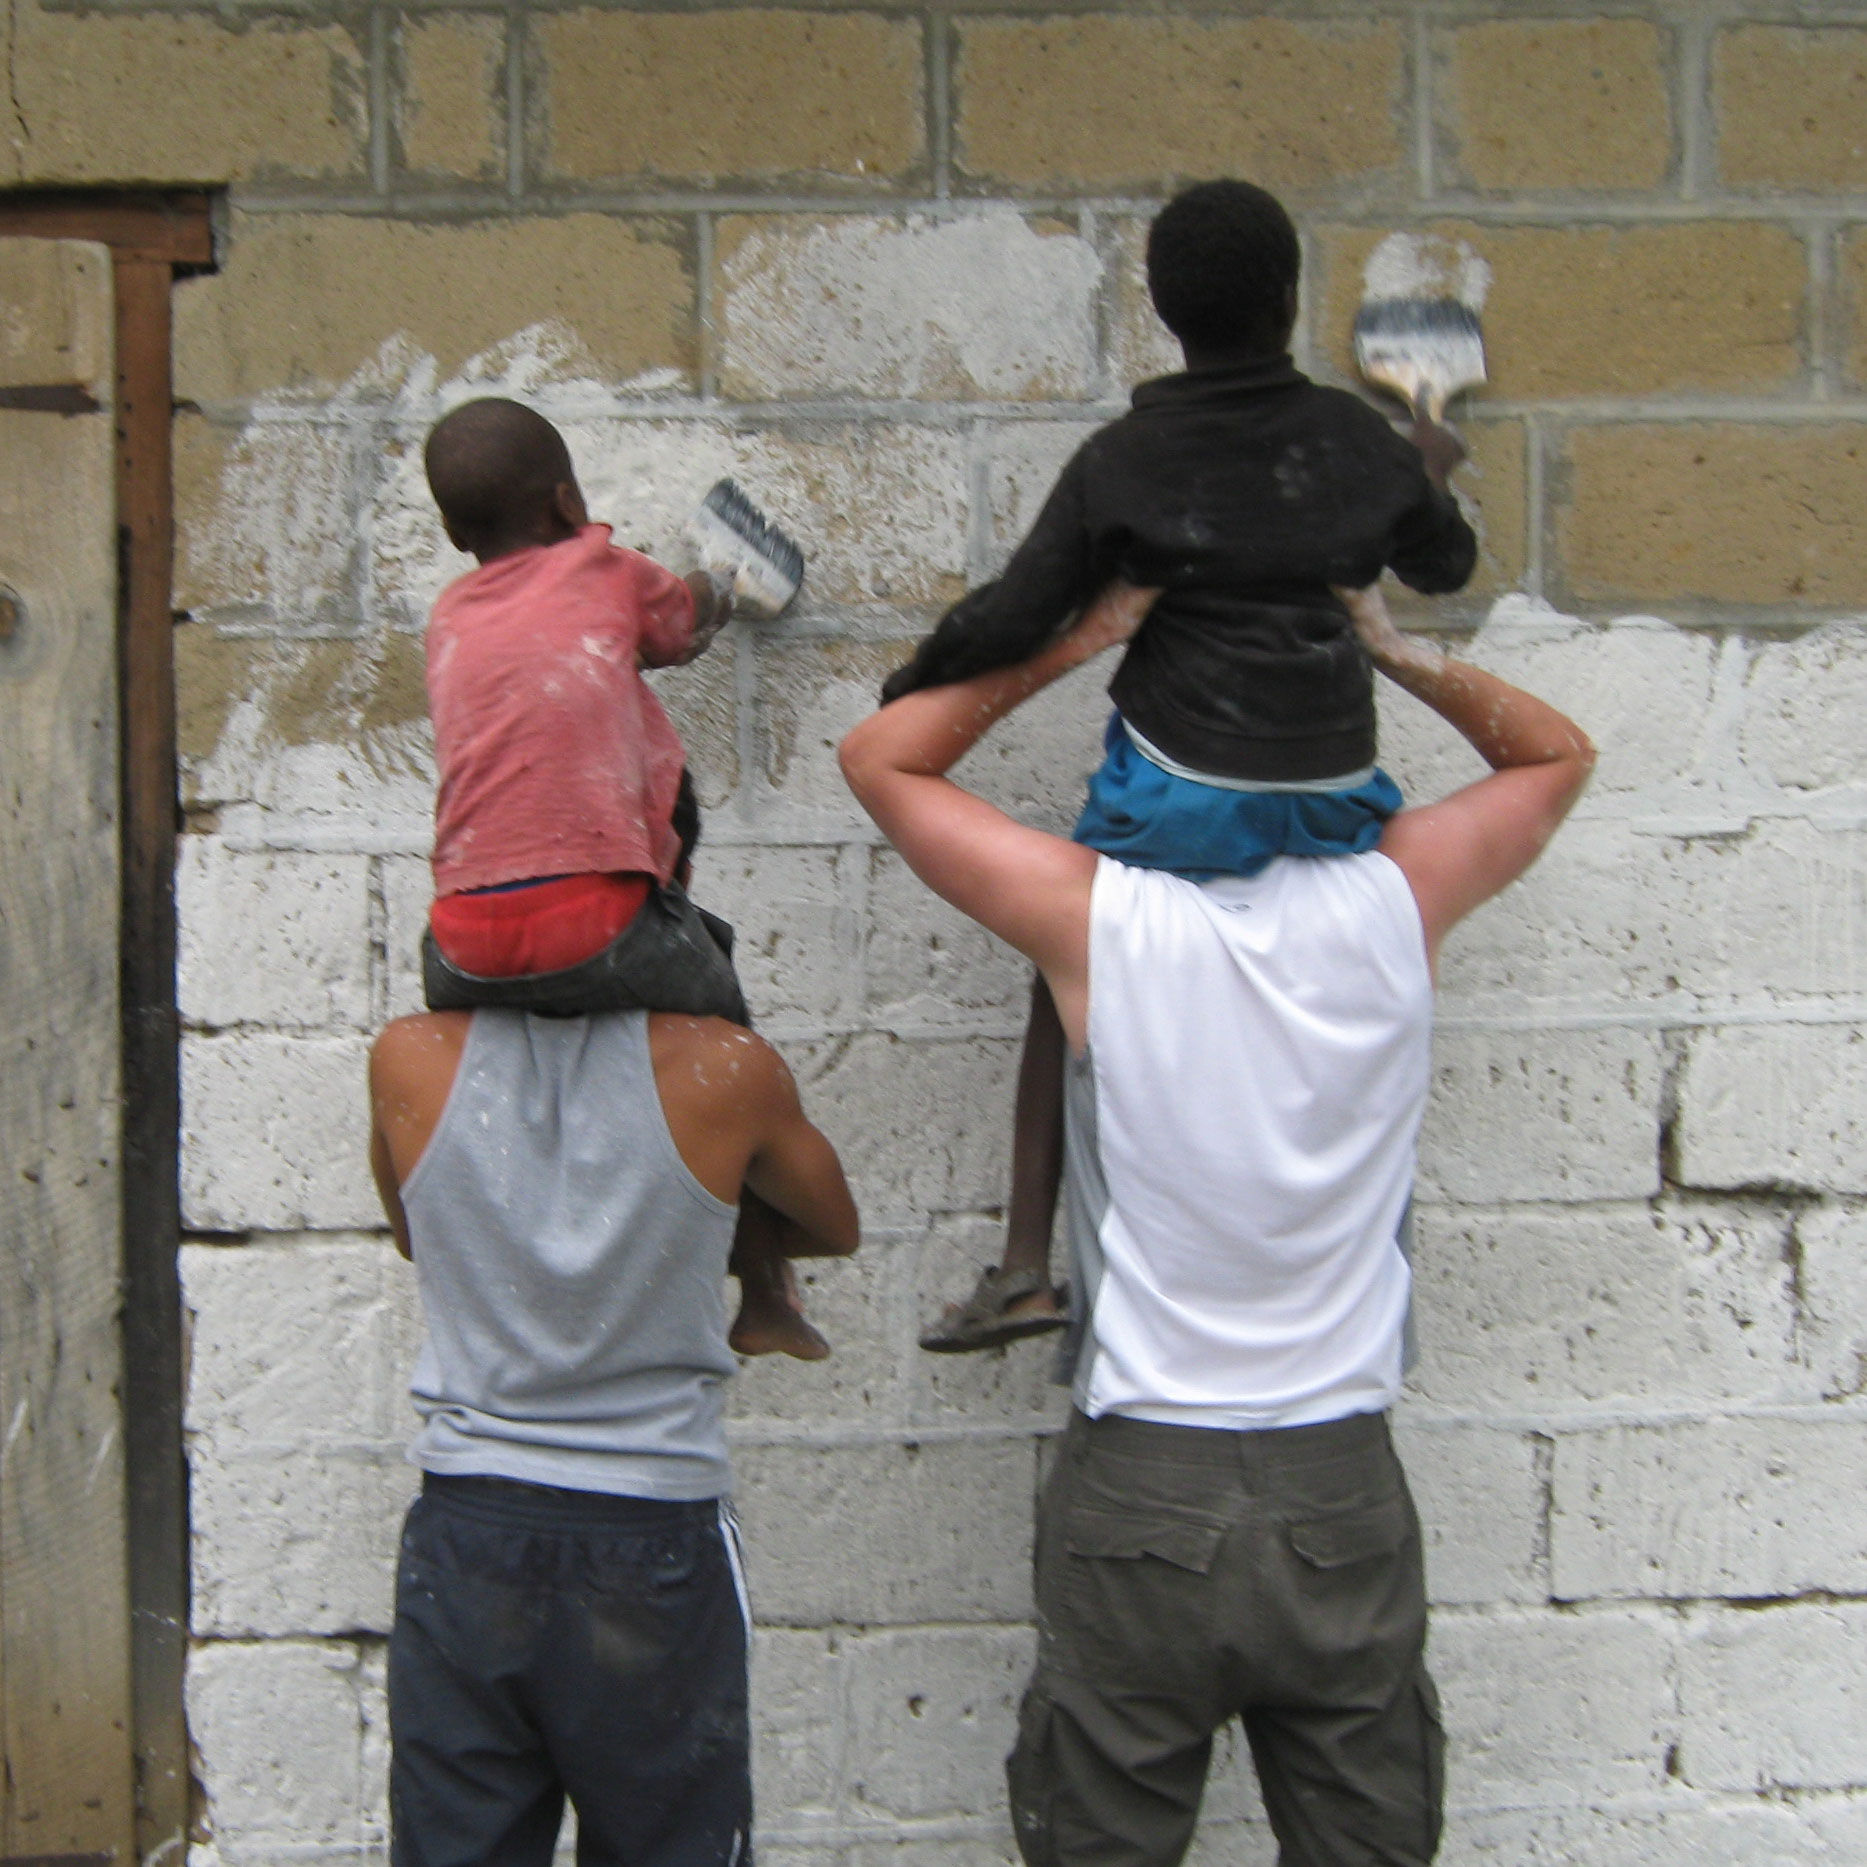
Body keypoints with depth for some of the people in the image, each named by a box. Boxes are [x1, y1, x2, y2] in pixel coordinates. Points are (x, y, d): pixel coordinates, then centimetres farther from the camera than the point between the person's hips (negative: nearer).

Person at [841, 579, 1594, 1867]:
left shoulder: (1099, 916, -10)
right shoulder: (1395, 900, -4)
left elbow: (883, 756, 4)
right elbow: (1560, 756, 16)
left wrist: (1078, 644, 1)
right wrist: (1395, 653, 7)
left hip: (1140, 1488, -2)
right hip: (1346, 1496, 2)